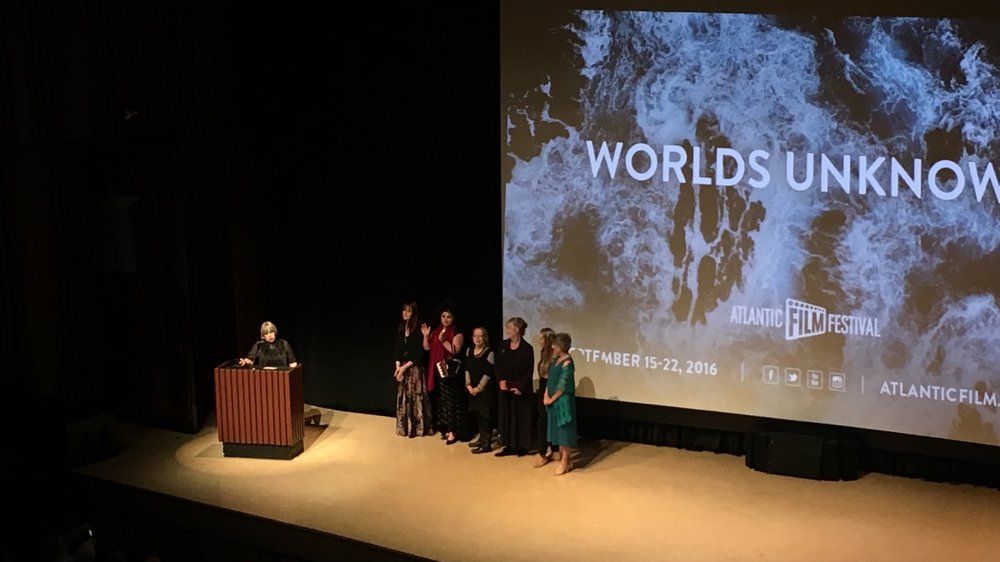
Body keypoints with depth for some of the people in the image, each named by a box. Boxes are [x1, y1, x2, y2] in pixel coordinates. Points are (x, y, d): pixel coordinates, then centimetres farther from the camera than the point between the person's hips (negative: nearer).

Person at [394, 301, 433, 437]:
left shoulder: (418, 329, -12)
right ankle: (405, 427, 16)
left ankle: (418, 427, 5)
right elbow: (397, 349, 7)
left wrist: (405, 367, -13)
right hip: (402, 367, 6)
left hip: (415, 367, -6)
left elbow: (419, 353, -13)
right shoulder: (401, 328, 7)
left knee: (416, 396, -3)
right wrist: (398, 366, -5)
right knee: (403, 397, 8)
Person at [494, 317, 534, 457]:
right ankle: (509, 445, 17)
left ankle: (522, 446, 12)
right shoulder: (503, 346, 5)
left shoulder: (527, 348, -10)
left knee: (522, 417, 3)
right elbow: (498, 366, 8)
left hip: (521, 389, -5)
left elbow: (529, 371, -9)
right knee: (507, 416, 9)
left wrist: (520, 387, -15)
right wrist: (501, 380, -8)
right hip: (505, 388, 5)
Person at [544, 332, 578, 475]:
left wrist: (551, 399, -10)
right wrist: (546, 395, -1)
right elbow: (550, 379, 11)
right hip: (553, 400, 8)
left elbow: (562, 386, -18)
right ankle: (561, 456, 22)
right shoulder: (555, 359, 7)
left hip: (564, 400, -8)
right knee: (557, 428, 13)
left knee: (564, 428, -1)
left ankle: (565, 461, 5)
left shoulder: (567, 363, -17)